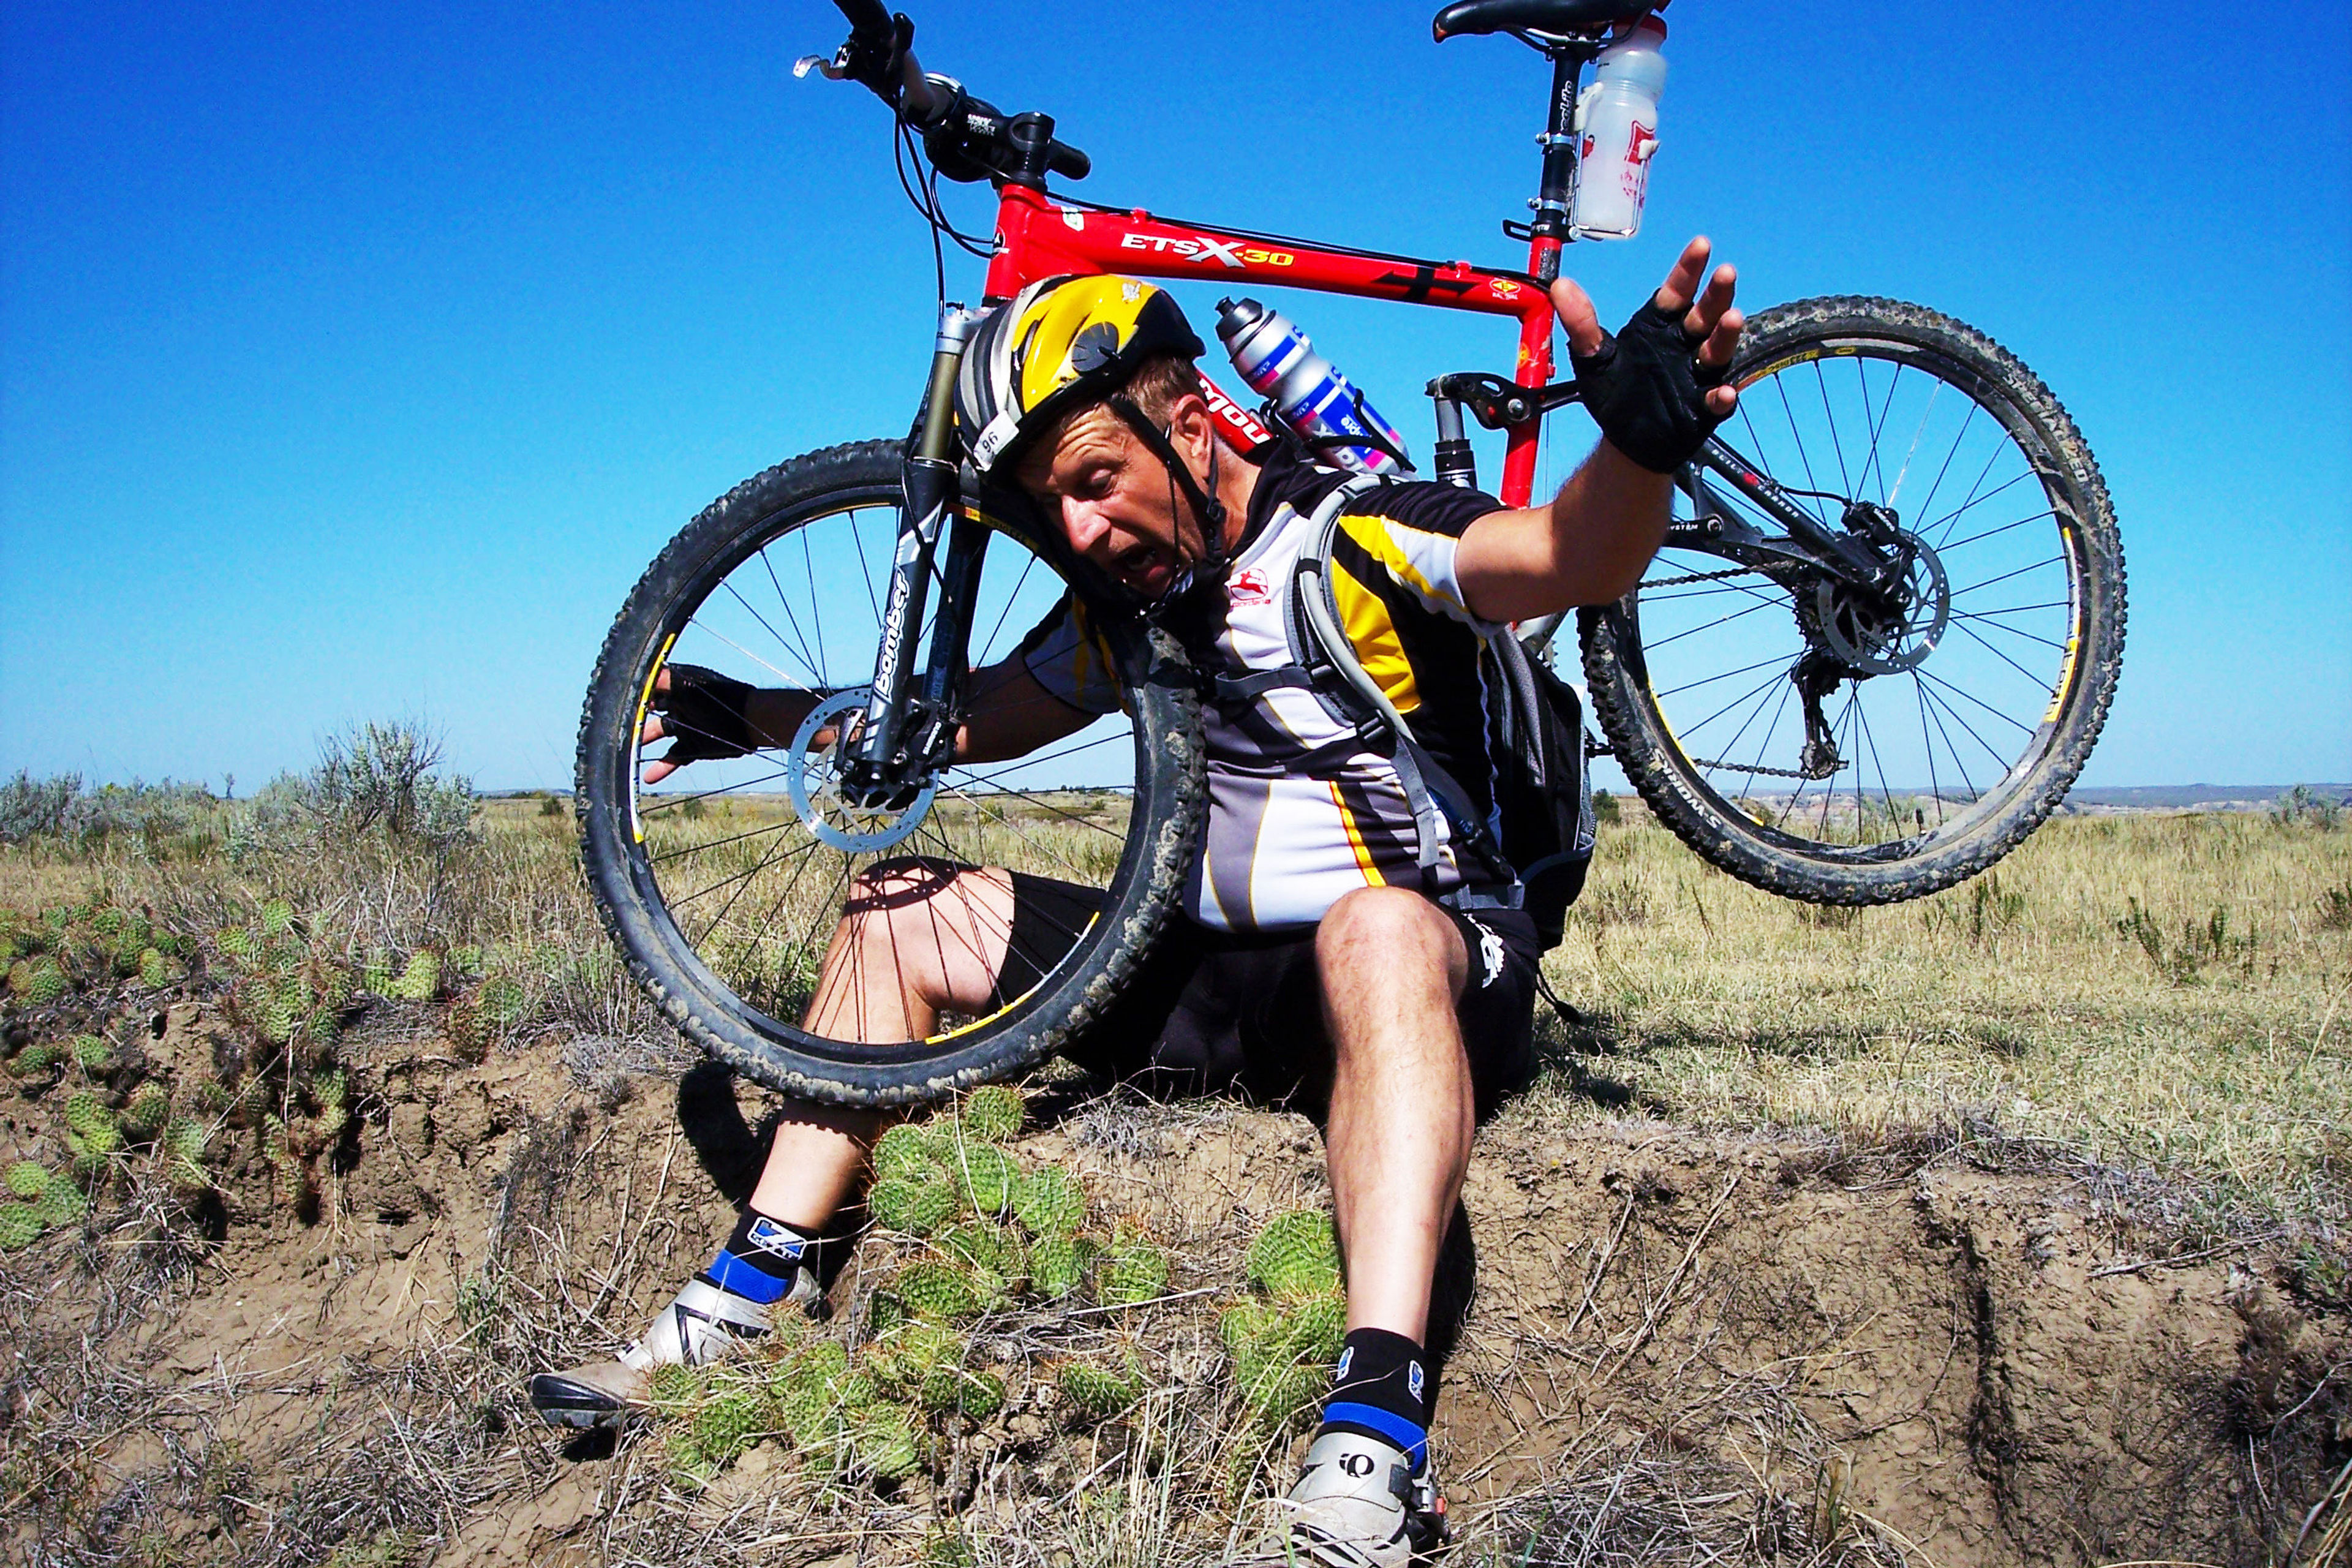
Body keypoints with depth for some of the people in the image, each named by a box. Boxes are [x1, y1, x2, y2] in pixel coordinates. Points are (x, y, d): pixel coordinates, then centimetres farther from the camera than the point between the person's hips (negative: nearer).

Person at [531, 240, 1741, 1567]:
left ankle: (1378, 1441, -49)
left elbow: (1572, 560, -32)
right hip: (1221, 974, 7)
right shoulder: (1140, 593, 8)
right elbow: (979, 717, 21)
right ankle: (746, 1305, 1)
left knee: (1378, 923, -42)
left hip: (1437, 969, -7)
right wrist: (753, 718, 18)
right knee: (901, 905, 1)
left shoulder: (1364, 535, -13)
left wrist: (1641, 443, -54)